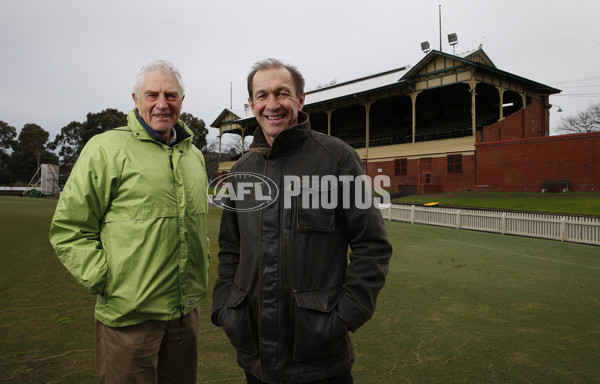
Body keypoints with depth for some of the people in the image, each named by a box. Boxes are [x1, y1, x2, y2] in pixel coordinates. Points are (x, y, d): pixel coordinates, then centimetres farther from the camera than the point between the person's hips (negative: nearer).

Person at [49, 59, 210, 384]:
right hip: (129, 318, -6)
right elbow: (68, 229, -8)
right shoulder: (107, 148, -9)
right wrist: (104, 281, -13)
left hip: (187, 312, 6)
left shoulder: (194, 155, 11)